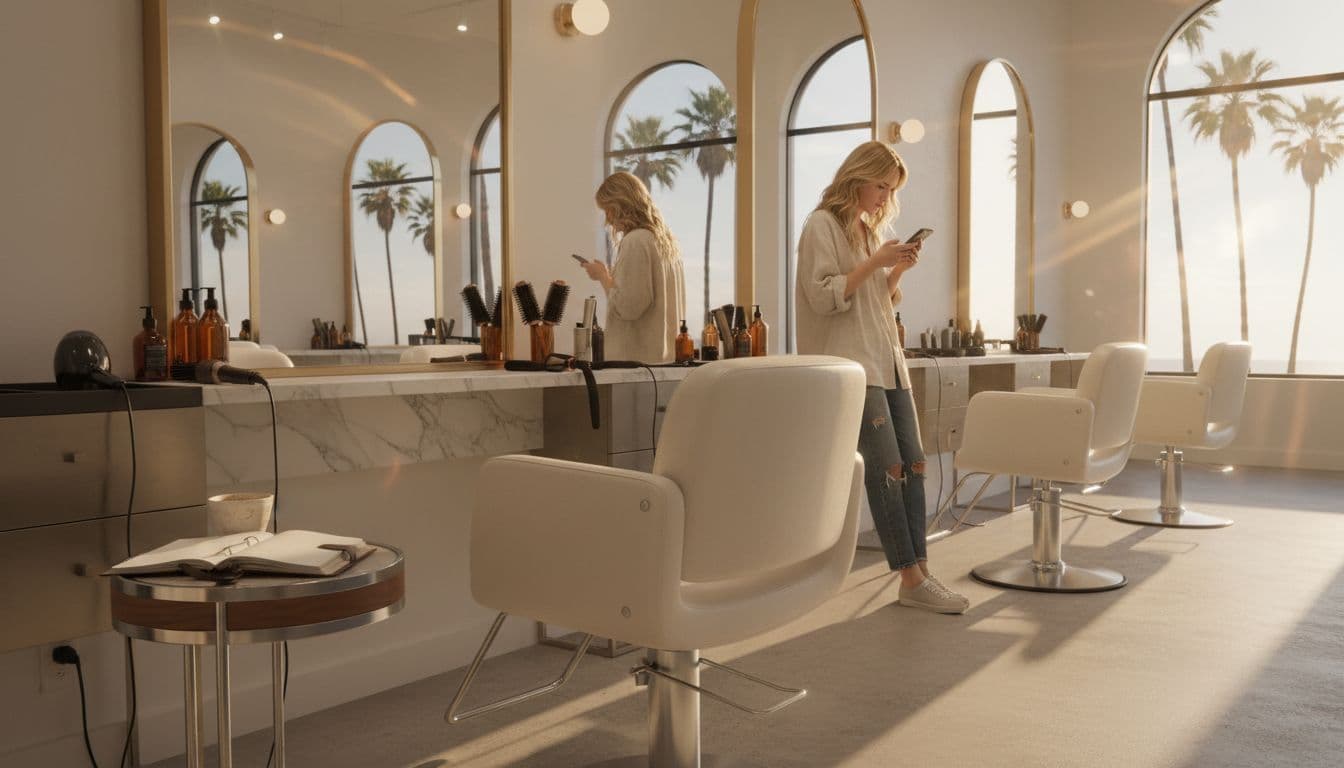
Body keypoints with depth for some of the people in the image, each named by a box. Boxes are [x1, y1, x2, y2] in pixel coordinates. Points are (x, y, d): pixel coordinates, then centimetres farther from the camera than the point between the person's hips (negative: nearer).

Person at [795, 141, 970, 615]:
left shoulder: (871, 230, 21)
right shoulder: (823, 226, -4)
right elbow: (823, 297, -14)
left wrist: (898, 270, 6)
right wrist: (875, 262, -16)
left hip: (888, 362, 9)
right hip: (851, 366, -9)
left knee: (913, 464, 2)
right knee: (886, 468, -11)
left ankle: (919, 572, 6)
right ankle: (911, 578, -6)